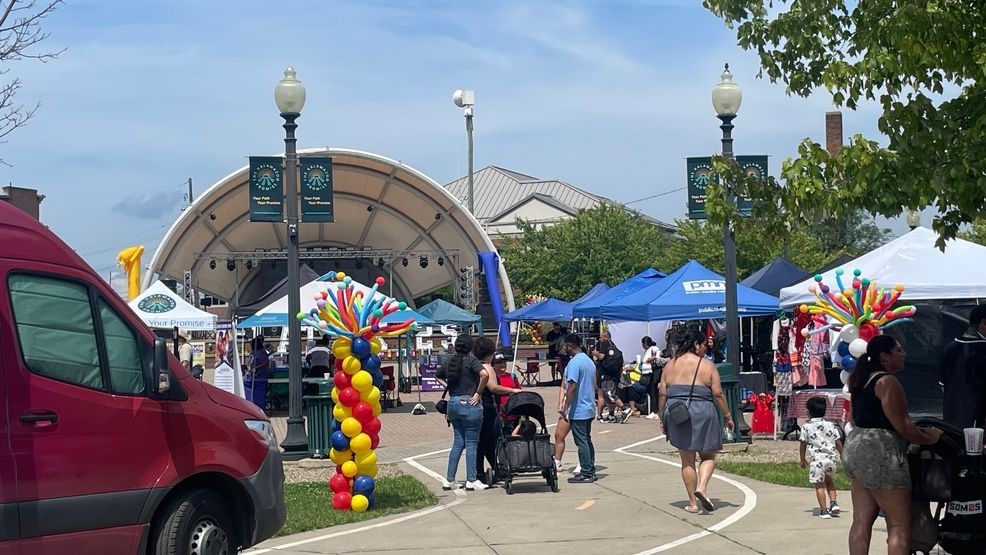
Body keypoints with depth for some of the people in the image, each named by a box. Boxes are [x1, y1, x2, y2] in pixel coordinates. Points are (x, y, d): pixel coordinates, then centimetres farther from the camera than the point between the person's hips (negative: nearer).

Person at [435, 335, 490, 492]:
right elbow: (484, 374, -26)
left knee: (458, 442, 14)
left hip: (452, 403, 6)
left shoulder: (450, 360, 9)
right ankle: (471, 481, 3)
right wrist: (479, 393, -15)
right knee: (471, 443, 1)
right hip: (469, 403, -6)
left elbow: (437, 375, 26)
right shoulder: (471, 361, -10)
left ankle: (449, 480, 12)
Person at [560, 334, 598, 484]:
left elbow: (572, 386, -22)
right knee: (587, 440, 15)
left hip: (578, 410, -9)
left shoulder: (574, 362, -16)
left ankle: (586, 474, -2)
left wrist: (566, 408, -20)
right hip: (590, 408, 9)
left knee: (581, 442, -5)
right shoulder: (589, 361, 13)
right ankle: (591, 471, 19)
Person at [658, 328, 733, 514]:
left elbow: (662, 394, 6)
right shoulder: (707, 365, -1)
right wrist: (728, 416, 5)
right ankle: (702, 487, -12)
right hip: (702, 414, -3)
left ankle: (693, 502, 9)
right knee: (708, 456, 12)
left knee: (687, 460, 10)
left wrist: (662, 418, 13)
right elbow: (718, 394, -4)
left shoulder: (670, 366, 7)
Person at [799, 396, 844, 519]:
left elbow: (803, 444, 1)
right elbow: (838, 443, 8)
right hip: (831, 458, 4)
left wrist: (803, 459, 13)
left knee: (819, 485, 4)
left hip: (817, 459, -4)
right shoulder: (831, 425, 5)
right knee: (829, 481, 25)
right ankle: (833, 503, 13)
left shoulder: (806, 427, -3)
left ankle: (824, 510, 2)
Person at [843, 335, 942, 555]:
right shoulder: (888, 382, -13)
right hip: (880, 456, -9)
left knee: (861, 522, 7)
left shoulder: (860, 381, 15)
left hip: (854, 450, 9)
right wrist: (929, 438, -1)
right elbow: (902, 425, -16)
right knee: (900, 526, -5)